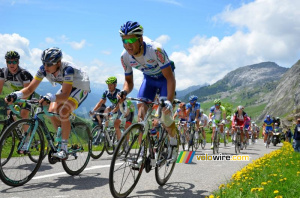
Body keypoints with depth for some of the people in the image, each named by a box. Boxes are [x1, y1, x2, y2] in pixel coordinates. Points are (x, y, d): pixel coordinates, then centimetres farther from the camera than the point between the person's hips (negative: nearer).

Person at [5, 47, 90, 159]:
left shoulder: (67, 69, -37)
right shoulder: (43, 69, -20)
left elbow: (65, 95, -44)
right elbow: (30, 88, -19)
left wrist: (49, 97, -62)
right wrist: (15, 95, -37)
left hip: (81, 88, -6)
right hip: (66, 87, 7)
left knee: (63, 112, -26)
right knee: (52, 112, -14)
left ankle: (64, 150, -18)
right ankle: (62, 138, 9)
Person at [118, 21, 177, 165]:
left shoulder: (155, 50, -37)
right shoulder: (125, 56, -20)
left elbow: (170, 78, -34)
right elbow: (129, 81, -8)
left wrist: (169, 101, -46)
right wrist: (124, 92, -31)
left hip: (164, 77, -4)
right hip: (149, 78, 4)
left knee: (165, 114, -16)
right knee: (141, 113, -11)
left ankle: (173, 143, 13)